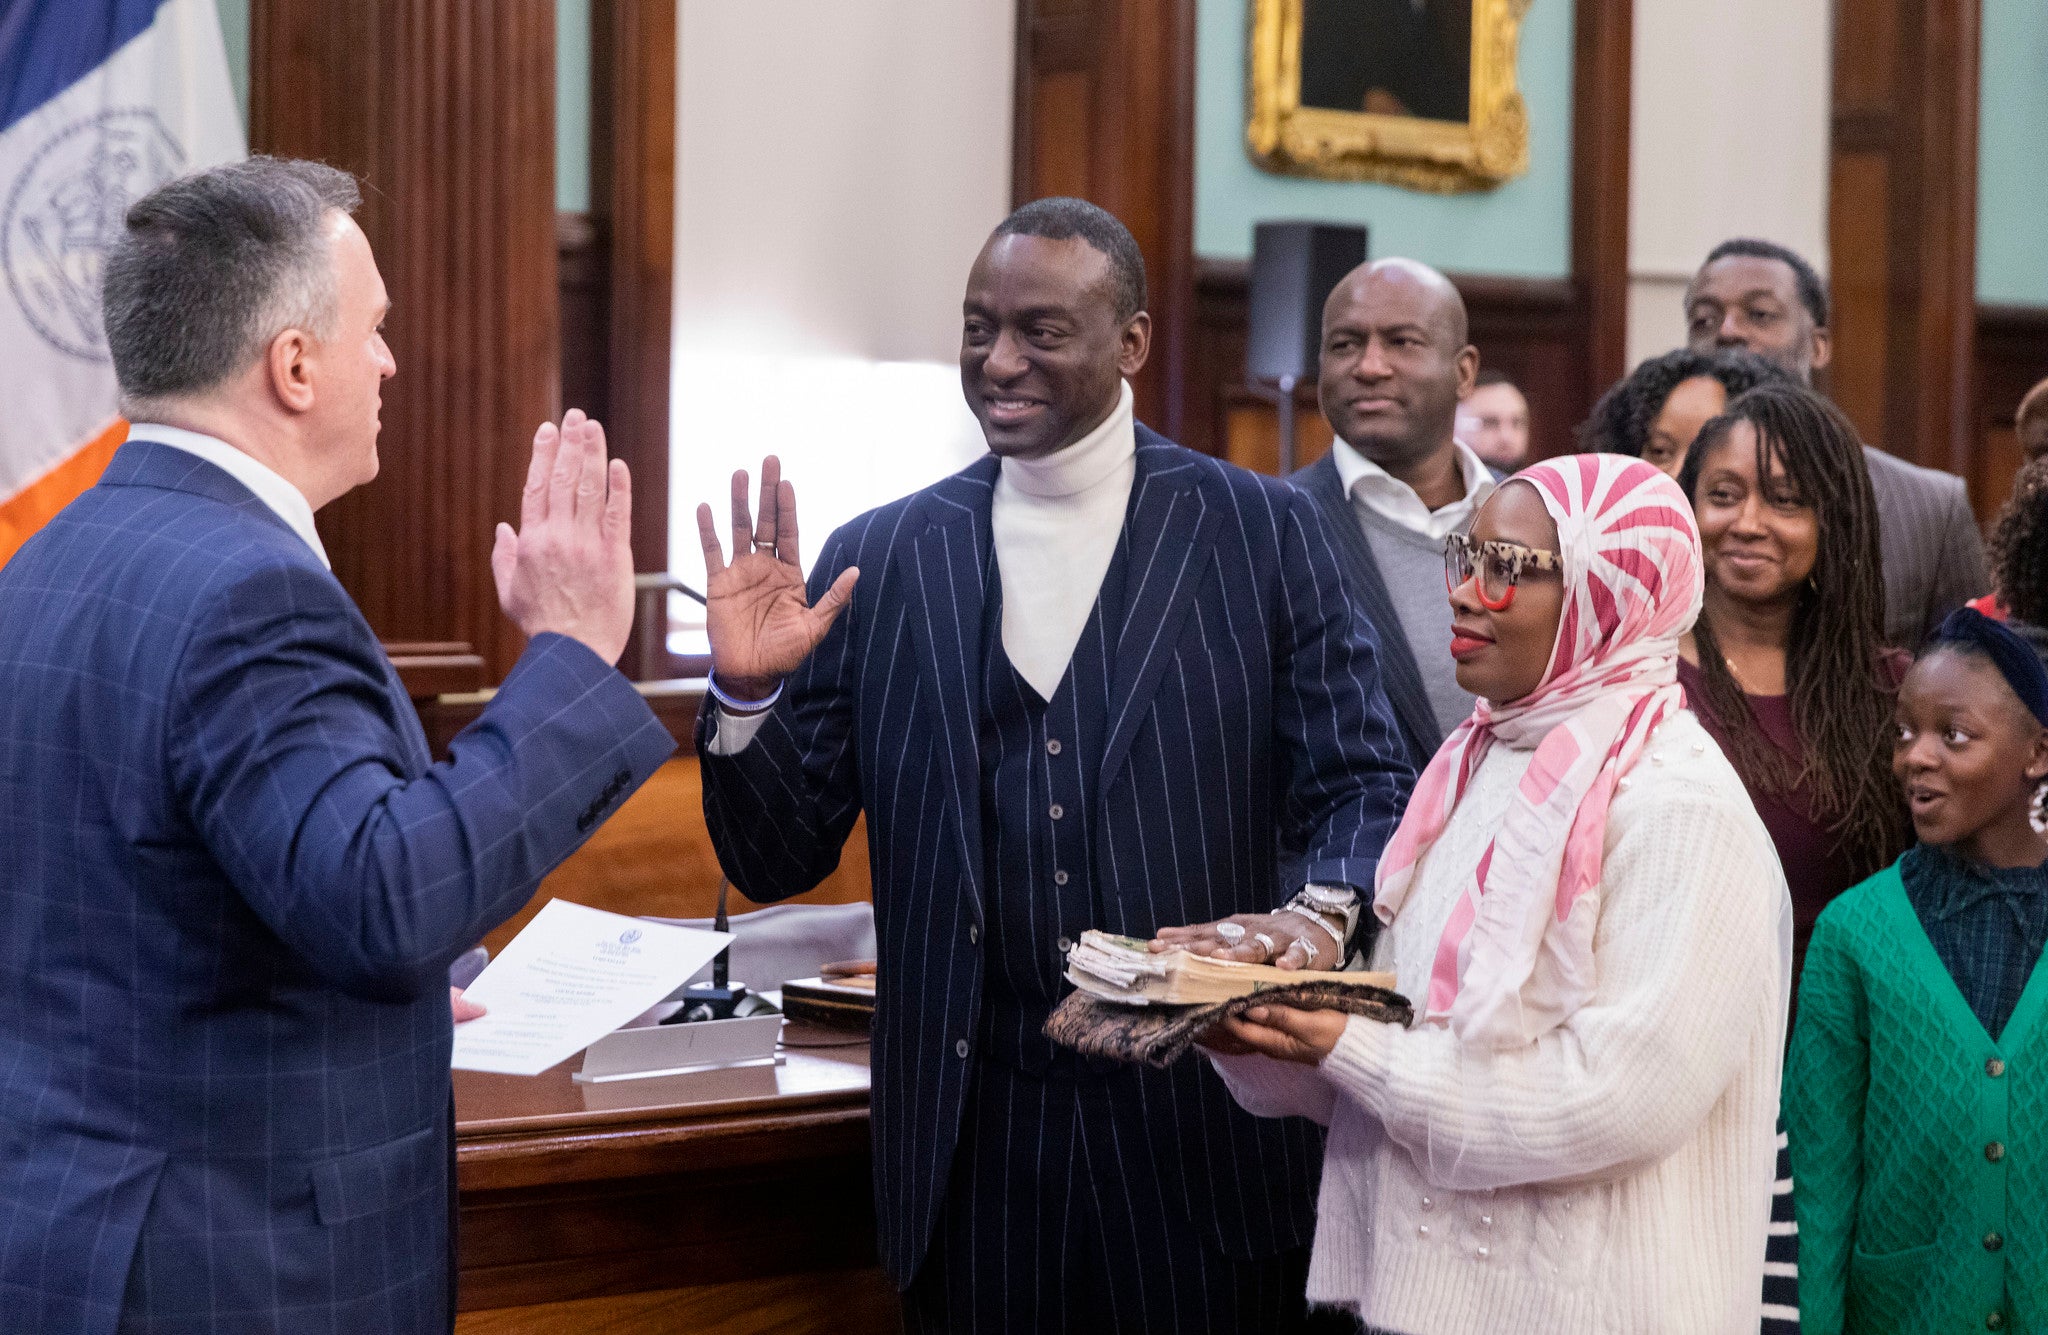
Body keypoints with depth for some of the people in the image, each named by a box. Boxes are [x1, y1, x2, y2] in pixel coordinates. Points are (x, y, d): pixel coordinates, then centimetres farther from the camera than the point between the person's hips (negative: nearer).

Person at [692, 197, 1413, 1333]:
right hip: (975, 1142, 1)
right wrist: (748, 691, -12)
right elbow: (776, 863, 6)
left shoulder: (1261, 533, 3)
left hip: (1206, 1134, -1)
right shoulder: (878, 558, 5)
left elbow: (1360, 785, 0)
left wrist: (1323, 915, -21)